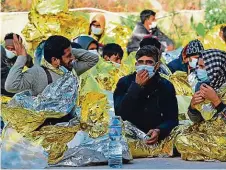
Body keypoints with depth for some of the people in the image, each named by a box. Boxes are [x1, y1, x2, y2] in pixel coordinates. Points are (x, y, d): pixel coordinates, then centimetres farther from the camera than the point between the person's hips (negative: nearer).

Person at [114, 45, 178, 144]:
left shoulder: (166, 86, 6)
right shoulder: (124, 82, 4)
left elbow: (172, 120, 2)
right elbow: (119, 114, -9)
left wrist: (159, 131, -20)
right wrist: (137, 86, -13)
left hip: (155, 140, 1)